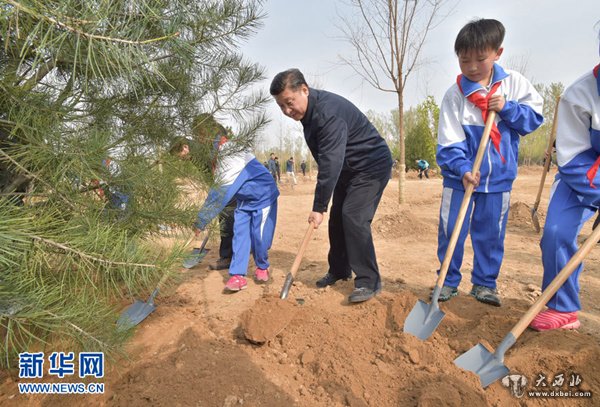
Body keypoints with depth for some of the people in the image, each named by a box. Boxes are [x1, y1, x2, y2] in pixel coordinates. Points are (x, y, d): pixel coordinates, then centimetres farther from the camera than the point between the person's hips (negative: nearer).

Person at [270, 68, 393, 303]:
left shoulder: (328, 112, -31)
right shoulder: (308, 110, 1)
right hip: (347, 168, 10)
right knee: (337, 218, 10)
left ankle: (368, 281, -12)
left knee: (354, 217, -21)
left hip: (372, 166, -10)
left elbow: (330, 163, -35)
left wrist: (319, 207, -33)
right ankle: (339, 271, 26)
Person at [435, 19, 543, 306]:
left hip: (499, 177, 2)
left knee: (490, 234, 11)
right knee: (450, 232, 3)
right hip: (460, 176, -1)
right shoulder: (455, 94, -8)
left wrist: (507, 108, -15)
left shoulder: (514, 83, 0)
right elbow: (449, 141, -12)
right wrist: (463, 169, -24)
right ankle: (449, 281, 21)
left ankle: (484, 283, 28)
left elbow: (534, 117, 2)